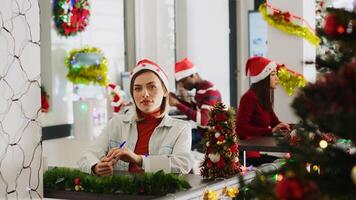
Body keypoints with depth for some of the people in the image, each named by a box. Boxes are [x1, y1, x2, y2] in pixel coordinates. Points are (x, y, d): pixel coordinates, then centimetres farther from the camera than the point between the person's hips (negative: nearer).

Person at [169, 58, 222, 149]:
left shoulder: (210, 92, -21)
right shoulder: (199, 89, 8)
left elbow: (203, 120, -32)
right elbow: (193, 108, 22)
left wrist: (178, 104, -33)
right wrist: (176, 99, 6)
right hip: (201, 131, 9)